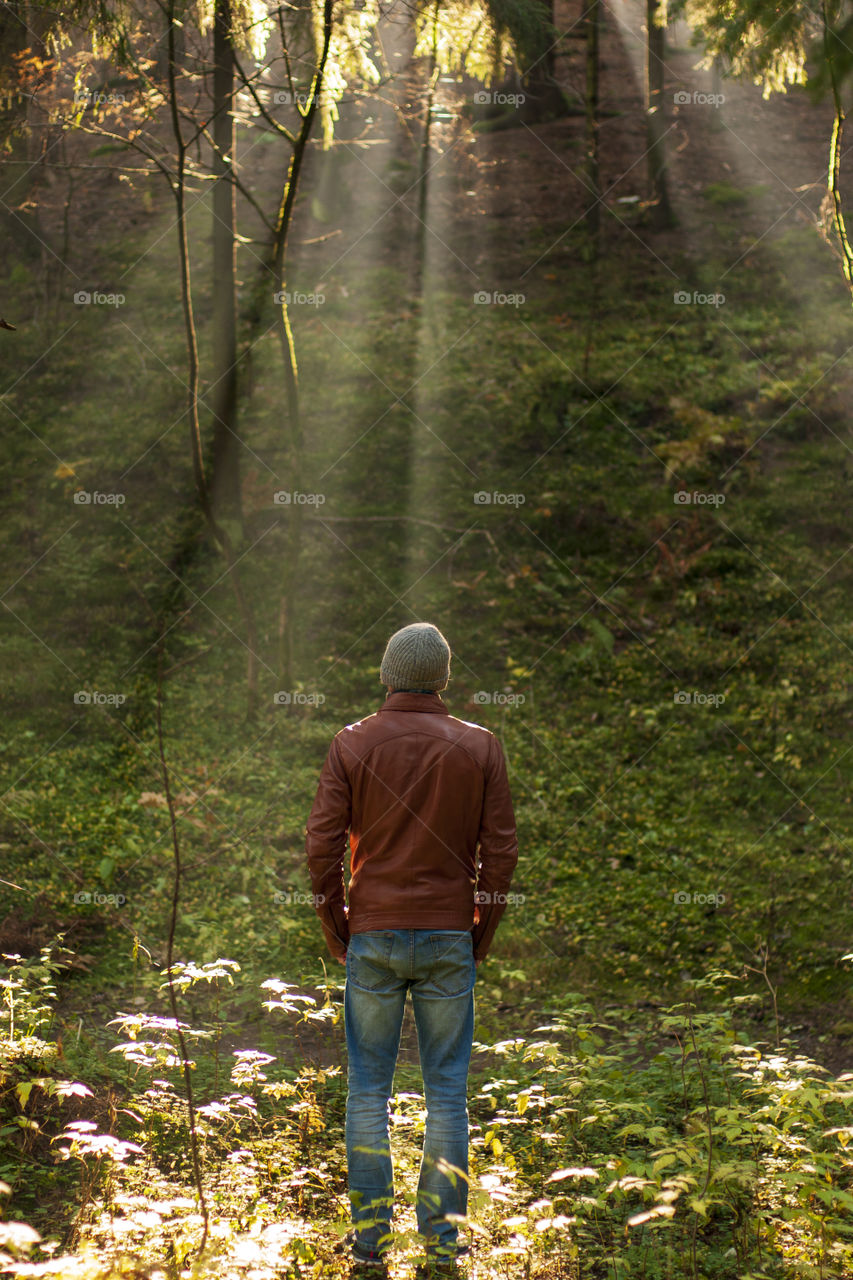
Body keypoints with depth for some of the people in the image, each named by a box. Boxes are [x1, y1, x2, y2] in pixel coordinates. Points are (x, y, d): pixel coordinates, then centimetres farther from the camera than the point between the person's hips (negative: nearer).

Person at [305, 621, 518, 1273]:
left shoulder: (352, 744, -2)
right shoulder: (481, 747, -1)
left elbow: (323, 846, -4)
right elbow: (500, 852, -1)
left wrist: (337, 933, 7)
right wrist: (482, 938, 8)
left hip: (372, 936, 0)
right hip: (450, 939, 0)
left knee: (368, 1087, 8)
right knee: (447, 1089, 7)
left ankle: (370, 1233, 11)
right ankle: (442, 1238, 10)